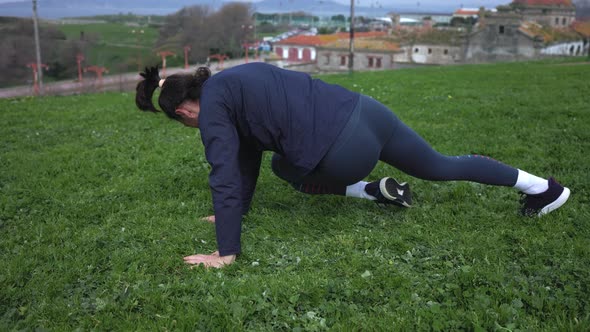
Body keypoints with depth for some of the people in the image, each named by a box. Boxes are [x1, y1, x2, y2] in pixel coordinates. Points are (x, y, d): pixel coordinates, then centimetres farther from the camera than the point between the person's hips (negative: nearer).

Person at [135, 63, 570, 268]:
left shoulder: (212, 105, -2)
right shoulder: (232, 83, 23)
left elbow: (226, 178, -7)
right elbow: (248, 156, 29)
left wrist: (226, 253, 0)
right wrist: (236, 213, 36)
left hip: (345, 148, -8)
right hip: (364, 113, 8)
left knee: (288, 171, 22)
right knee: (439, 167, 24)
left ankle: (377, 191, 11)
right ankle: (543, 186, 31)